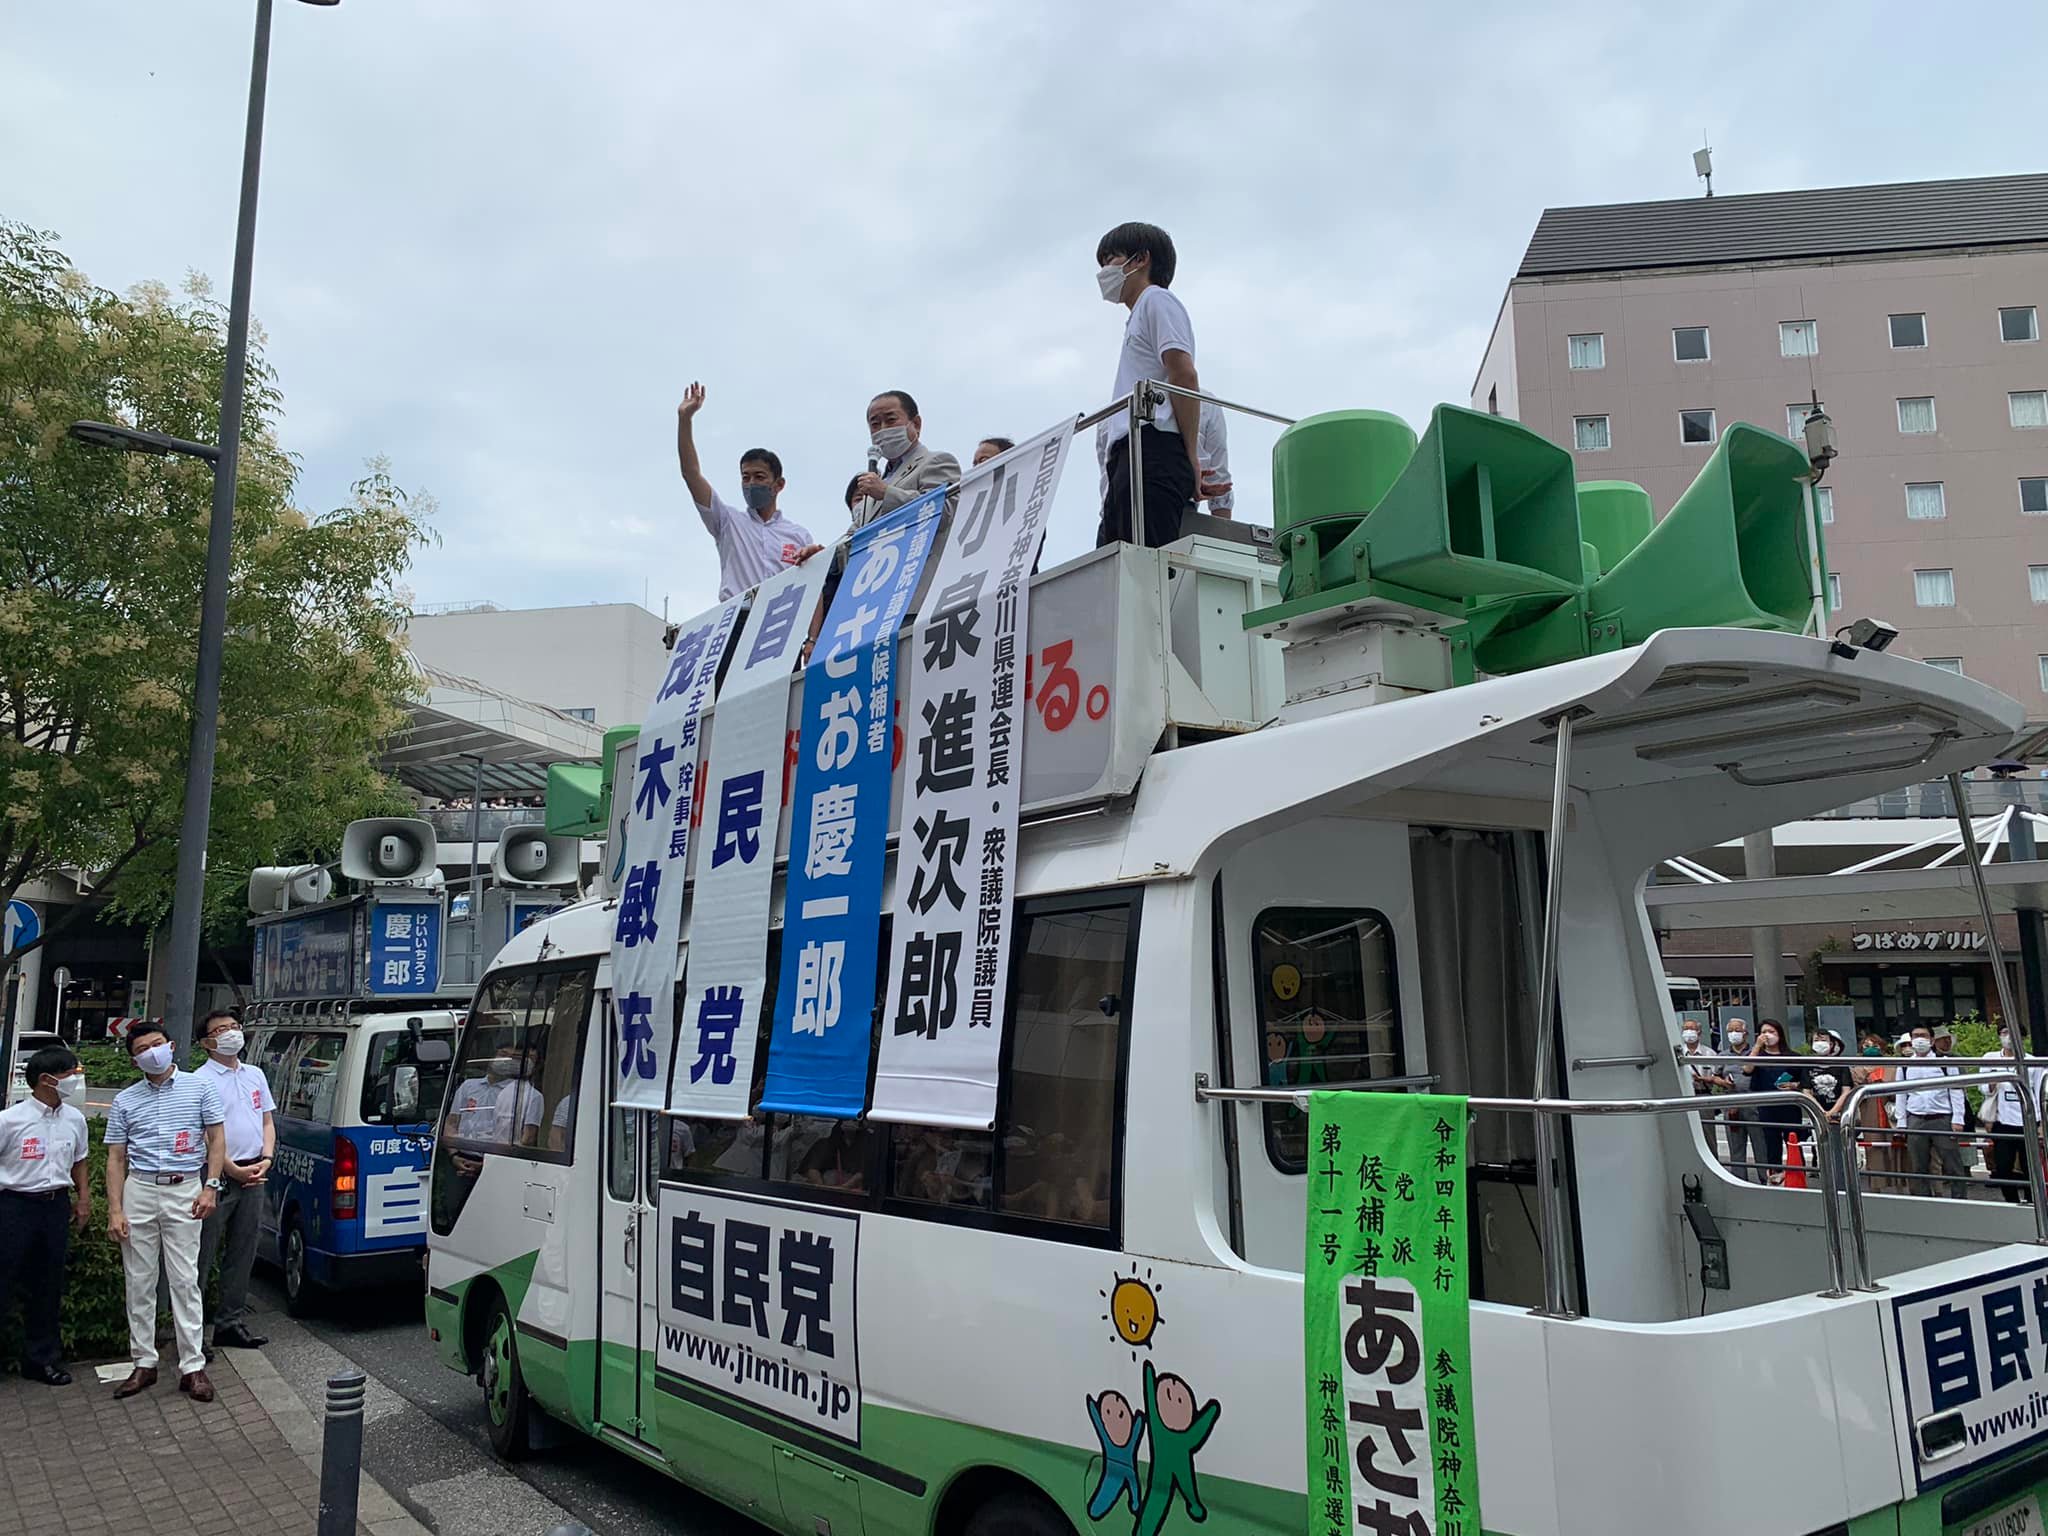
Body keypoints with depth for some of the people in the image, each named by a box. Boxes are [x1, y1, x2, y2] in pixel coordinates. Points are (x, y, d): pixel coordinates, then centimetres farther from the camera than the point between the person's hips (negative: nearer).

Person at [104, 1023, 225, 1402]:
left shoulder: (198, 1087, 4)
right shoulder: (124, 1101, 8)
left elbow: (216, 1138, 6)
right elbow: (116, 1159, 7)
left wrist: (210, 1187, -4)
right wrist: (114, 1210, -1)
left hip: (184, 1191, -2)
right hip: (138, 1190, 2)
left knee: (185, 1281, -2)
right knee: (139, 1282, 7)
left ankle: (193, 1366, 0)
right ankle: (144, 1363, 17)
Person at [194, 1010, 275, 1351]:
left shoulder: (255, 1075, 14)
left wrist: (266, 1159, 1)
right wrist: (234, 1170, -15)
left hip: (254, 1175, 6)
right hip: (219, 1176, -6)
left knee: (242, 1253, 11)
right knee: (203, 1255, -3)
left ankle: (231, 1323, 20)